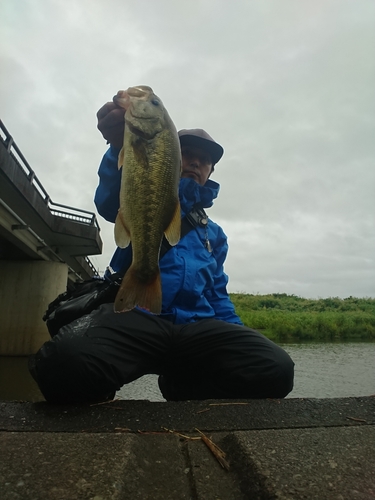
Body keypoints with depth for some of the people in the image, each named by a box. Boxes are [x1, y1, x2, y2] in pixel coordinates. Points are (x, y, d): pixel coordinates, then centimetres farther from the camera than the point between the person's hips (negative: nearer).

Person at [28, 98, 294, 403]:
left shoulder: (215, 234, 28)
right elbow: (112, 203, -11)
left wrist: (240, 340, 11)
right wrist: (121, 147, -33)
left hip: (196, 327, 5)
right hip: (133, 314, -3)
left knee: (275, 368, -24)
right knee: (67, 362, -37)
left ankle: (182, 385, 3)